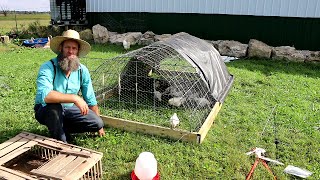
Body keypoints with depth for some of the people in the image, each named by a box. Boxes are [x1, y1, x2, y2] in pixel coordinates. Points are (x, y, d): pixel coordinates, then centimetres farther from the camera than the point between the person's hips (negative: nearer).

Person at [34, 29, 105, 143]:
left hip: (68, 110, 4)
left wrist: (99, 126, 9)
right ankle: (59, 142, -12)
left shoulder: (82, 70, -9)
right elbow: (44, 95, -41)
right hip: (46, 111, -4)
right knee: (54, 106, -38)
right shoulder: (48, 68, -23)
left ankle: (63, 129, 10)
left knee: (97, 123, -13)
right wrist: (75, 98, -40)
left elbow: (90, 100, 1)